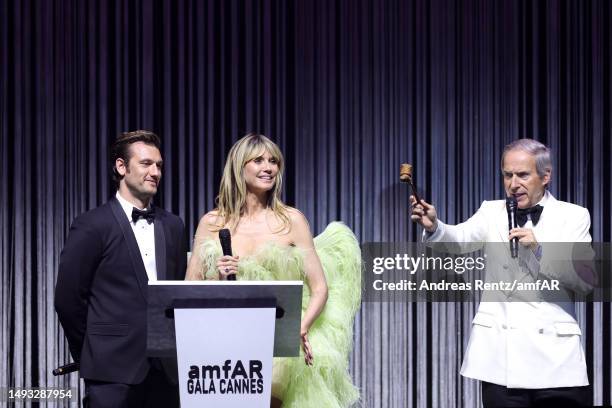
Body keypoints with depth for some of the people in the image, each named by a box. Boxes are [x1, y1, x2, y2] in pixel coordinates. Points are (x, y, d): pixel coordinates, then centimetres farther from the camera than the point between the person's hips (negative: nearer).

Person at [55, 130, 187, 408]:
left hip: (166, 367, 5)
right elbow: (68, 299, -5)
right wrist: (92, 356, 2)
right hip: (114, 369, -4)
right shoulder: (92, 226, -5)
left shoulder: (173, 226, 12)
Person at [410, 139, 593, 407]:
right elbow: (460, 239, -10)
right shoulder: (492, 212, 8)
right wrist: (434, 227, -31)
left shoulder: (573, 216, 5)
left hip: (555, 355, 0)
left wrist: (540, 249, -14)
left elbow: (585, 281, -2)